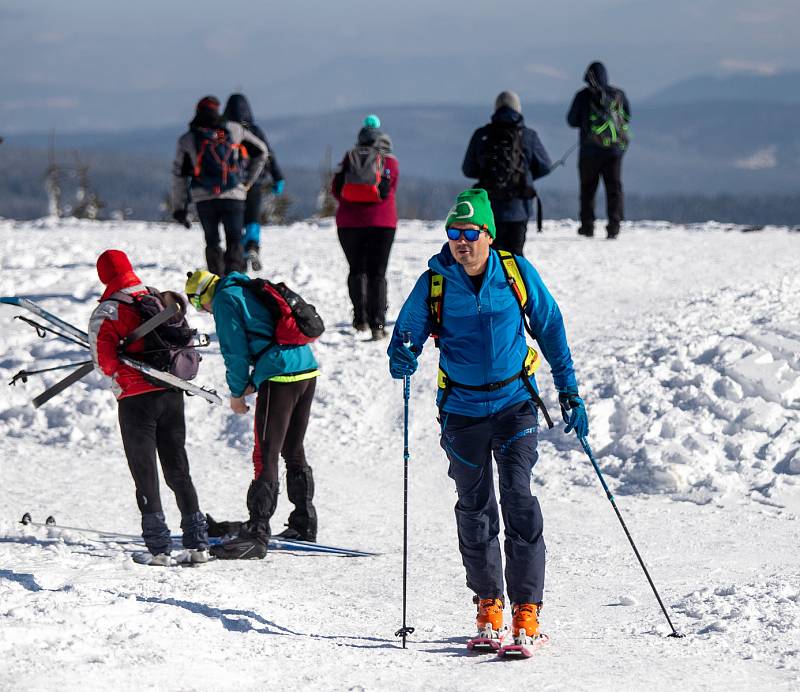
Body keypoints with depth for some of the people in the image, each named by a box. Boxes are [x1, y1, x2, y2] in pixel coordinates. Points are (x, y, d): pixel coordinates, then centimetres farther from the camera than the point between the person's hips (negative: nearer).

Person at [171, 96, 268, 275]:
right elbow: (261, 152, 16)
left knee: (212, 242, 14)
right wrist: (248, 181, 21)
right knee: (234, 241, 6)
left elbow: (179, 176, 7)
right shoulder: (234, 130, 7)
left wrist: (179, 207, 12)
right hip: (234, 196, 0)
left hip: (204, 199, 1)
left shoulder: (186, 140, 6)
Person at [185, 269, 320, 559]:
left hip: (280, 377, -9)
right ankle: (304, 526, 25)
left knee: (265, 456, -9)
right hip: (307, 370, 9)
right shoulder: (250, 290, 24)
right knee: (294, 452, 19)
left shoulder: (225, 298, -2)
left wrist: (237, 392, 5)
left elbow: (235, 349, -6)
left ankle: (256, 535, -13)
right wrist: (254, 382, 19)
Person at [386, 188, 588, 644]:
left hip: (514, 402, -1)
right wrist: (402, 357, -26)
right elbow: (406, 332, -1)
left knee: (519, 498, -14)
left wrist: (570, 392, 5)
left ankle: (527, 607, -12)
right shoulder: (434, 284, -5)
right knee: (475, 507, 9)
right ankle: (488, 602, 25)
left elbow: (551, 329, 6)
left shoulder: (517, 273, -5)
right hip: (462, 409, 1)